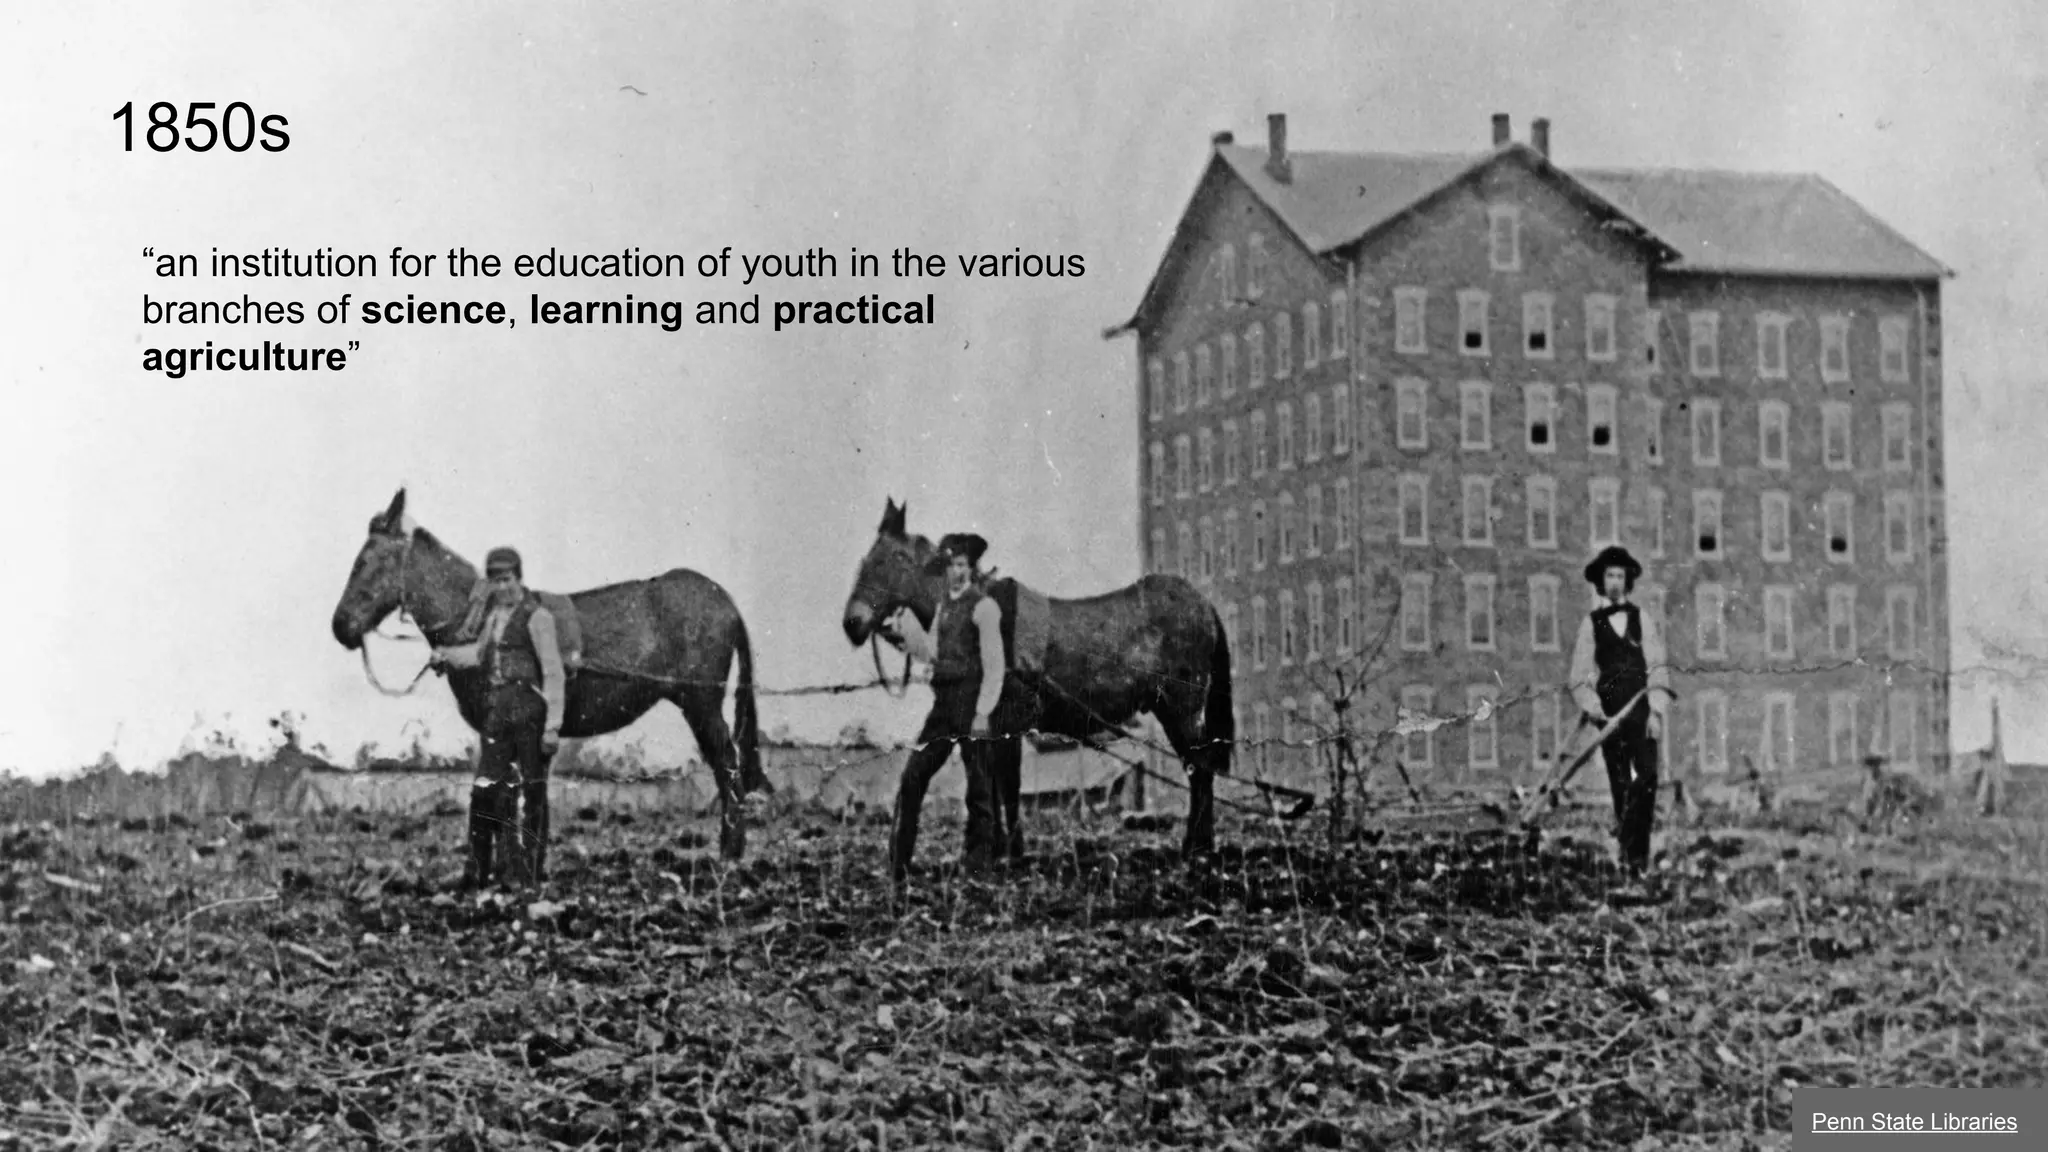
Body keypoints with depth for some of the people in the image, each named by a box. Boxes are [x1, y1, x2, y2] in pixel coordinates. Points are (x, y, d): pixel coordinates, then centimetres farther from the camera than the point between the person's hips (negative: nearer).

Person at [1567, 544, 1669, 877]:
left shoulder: (1644, 619, 12)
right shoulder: (1591, 623, 10)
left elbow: (1658, 668, 7)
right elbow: (1580, 674, 8)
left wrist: (1656, 711, -4)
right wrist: (1591, 707, -7)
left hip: (1642, 711, 0)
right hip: (1609, 712, 0)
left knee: (1646, 777, -14)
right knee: (1620, 784, 1)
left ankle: (1637, 852, -14)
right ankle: (1627, 851, 10)